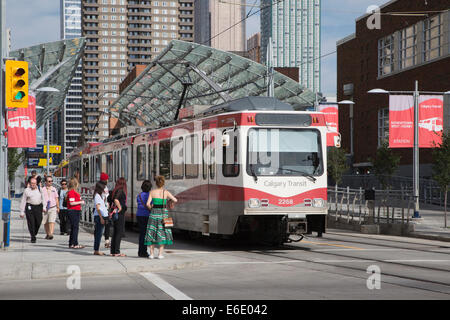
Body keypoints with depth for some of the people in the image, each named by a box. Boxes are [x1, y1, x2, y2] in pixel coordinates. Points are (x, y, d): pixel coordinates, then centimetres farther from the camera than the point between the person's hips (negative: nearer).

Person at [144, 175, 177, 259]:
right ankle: (160, 254, 1)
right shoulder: (166, 192, -3)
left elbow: (148, 204, -6)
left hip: (154, 213, 1)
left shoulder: (152, 192, -1)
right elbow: (175, 200, 0)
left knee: (152, 233, 8)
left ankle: (152, 253, 6)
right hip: (163, 214, -1)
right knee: (162, 233, 5)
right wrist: (170, 199, 20)